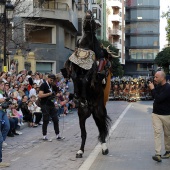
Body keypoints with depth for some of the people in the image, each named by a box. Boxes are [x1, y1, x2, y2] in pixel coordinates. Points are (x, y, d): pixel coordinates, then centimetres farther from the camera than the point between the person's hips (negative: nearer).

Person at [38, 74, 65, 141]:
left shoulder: (52, 85, 14)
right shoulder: (43, 85, -10)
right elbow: (40, 95, -20)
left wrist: (54, 95, 8)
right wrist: (49, 94, -22)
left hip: (51, 105, 8)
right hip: (45, 105, -8)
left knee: (56, 120, 6)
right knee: (46, 121, -2)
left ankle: (57, 135, 11)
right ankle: (44, 136, 9)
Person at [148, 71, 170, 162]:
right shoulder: (157, 86, 6)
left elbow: (159, 99, -26)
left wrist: (152, 89, -17)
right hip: (156, 114, 5)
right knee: (157, 132, -8)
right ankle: (158, 154, -15)